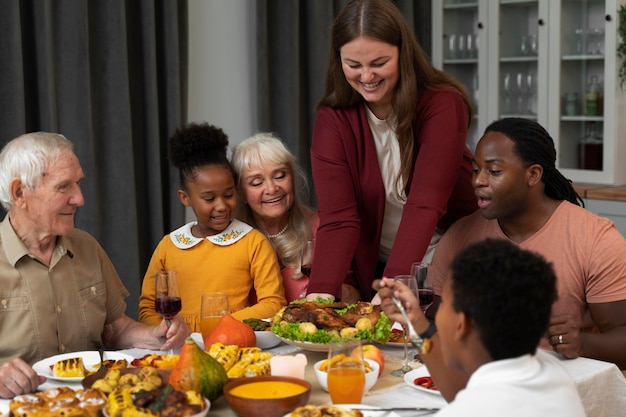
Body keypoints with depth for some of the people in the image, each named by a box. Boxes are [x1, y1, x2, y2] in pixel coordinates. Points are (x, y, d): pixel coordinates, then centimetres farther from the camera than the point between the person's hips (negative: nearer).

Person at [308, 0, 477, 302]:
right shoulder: (332, 118, -11)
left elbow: (425, 205, -27)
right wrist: (322, 292, -35)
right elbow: (337, 217, -19)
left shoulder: (443, 105, -18)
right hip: (374, 267, 2)